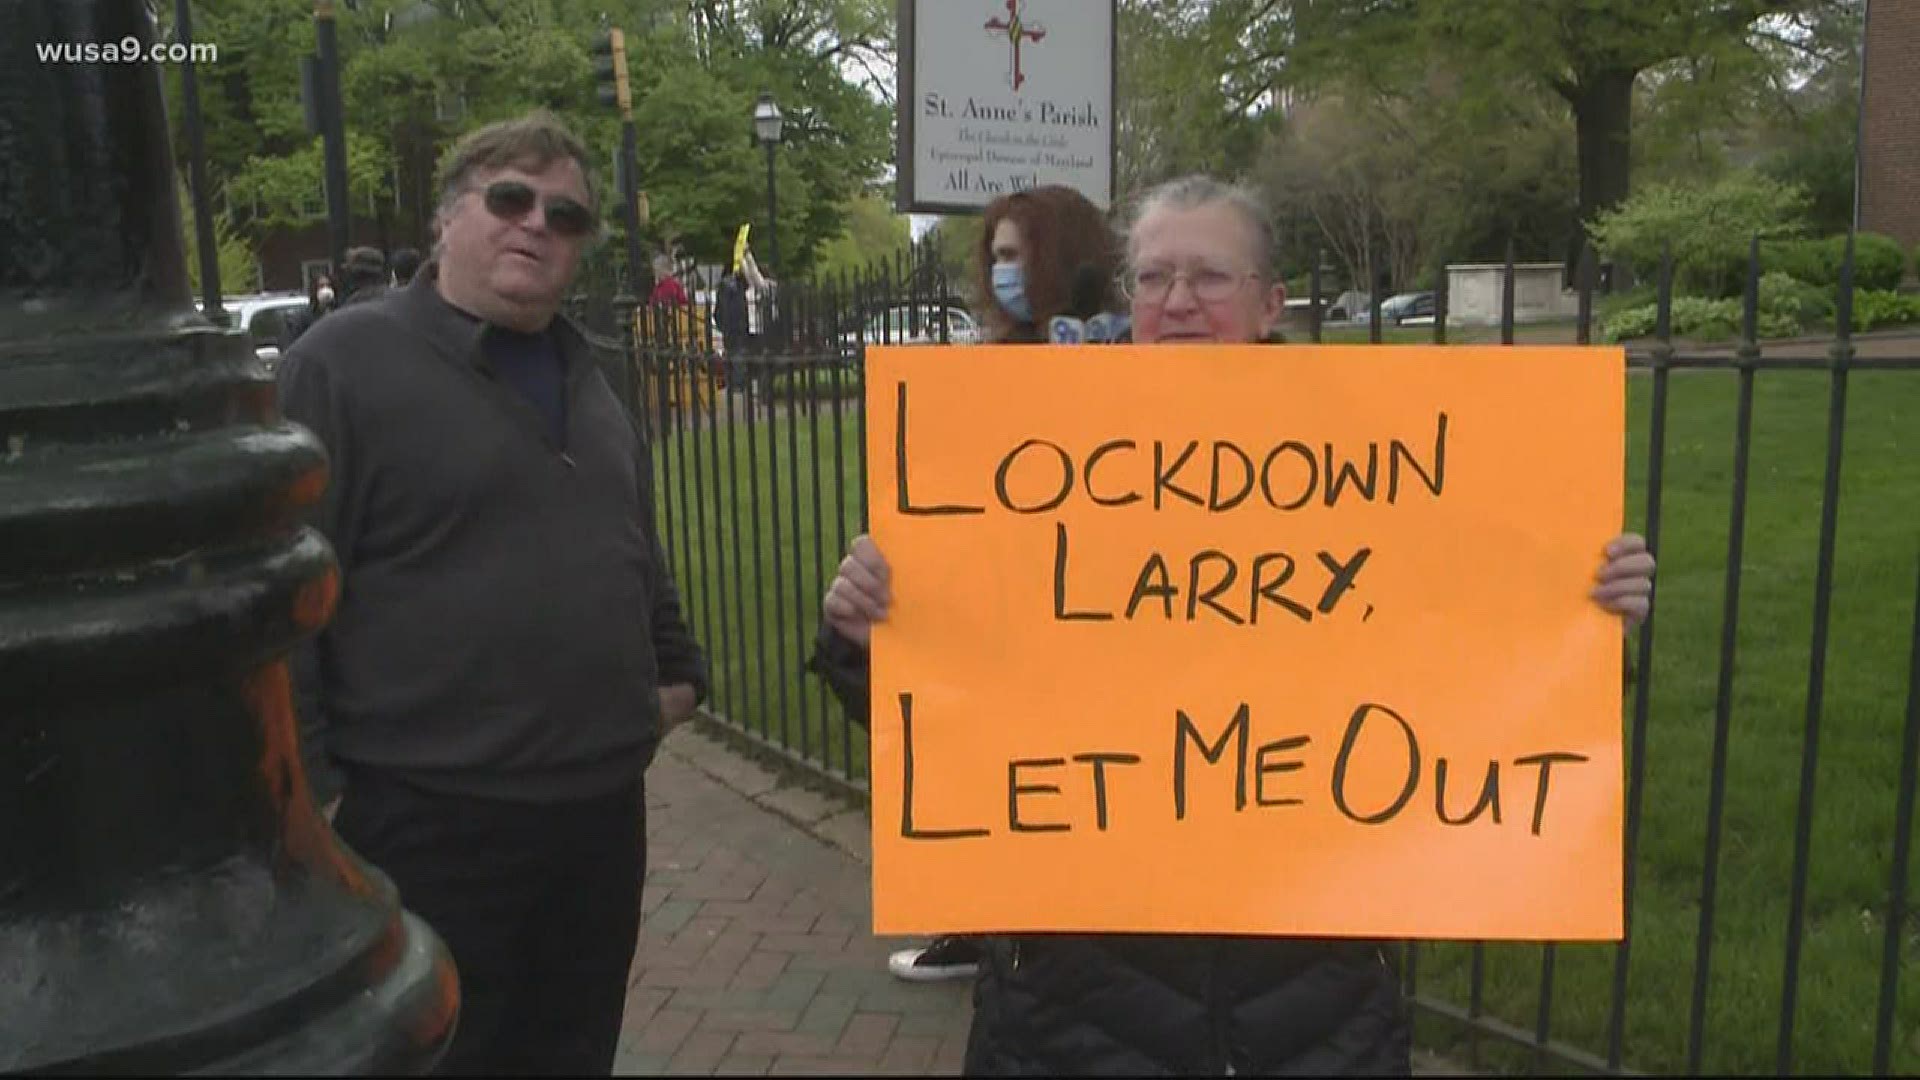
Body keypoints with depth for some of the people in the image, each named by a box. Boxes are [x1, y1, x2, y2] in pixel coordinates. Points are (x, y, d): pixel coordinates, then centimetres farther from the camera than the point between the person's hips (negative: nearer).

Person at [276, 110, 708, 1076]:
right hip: (430, 822, -6)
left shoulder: (584, 376, 13)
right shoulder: (345, 361, -10)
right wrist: (303, 790, -15)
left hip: (601, 809, 7)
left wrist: (677, 667, 18)